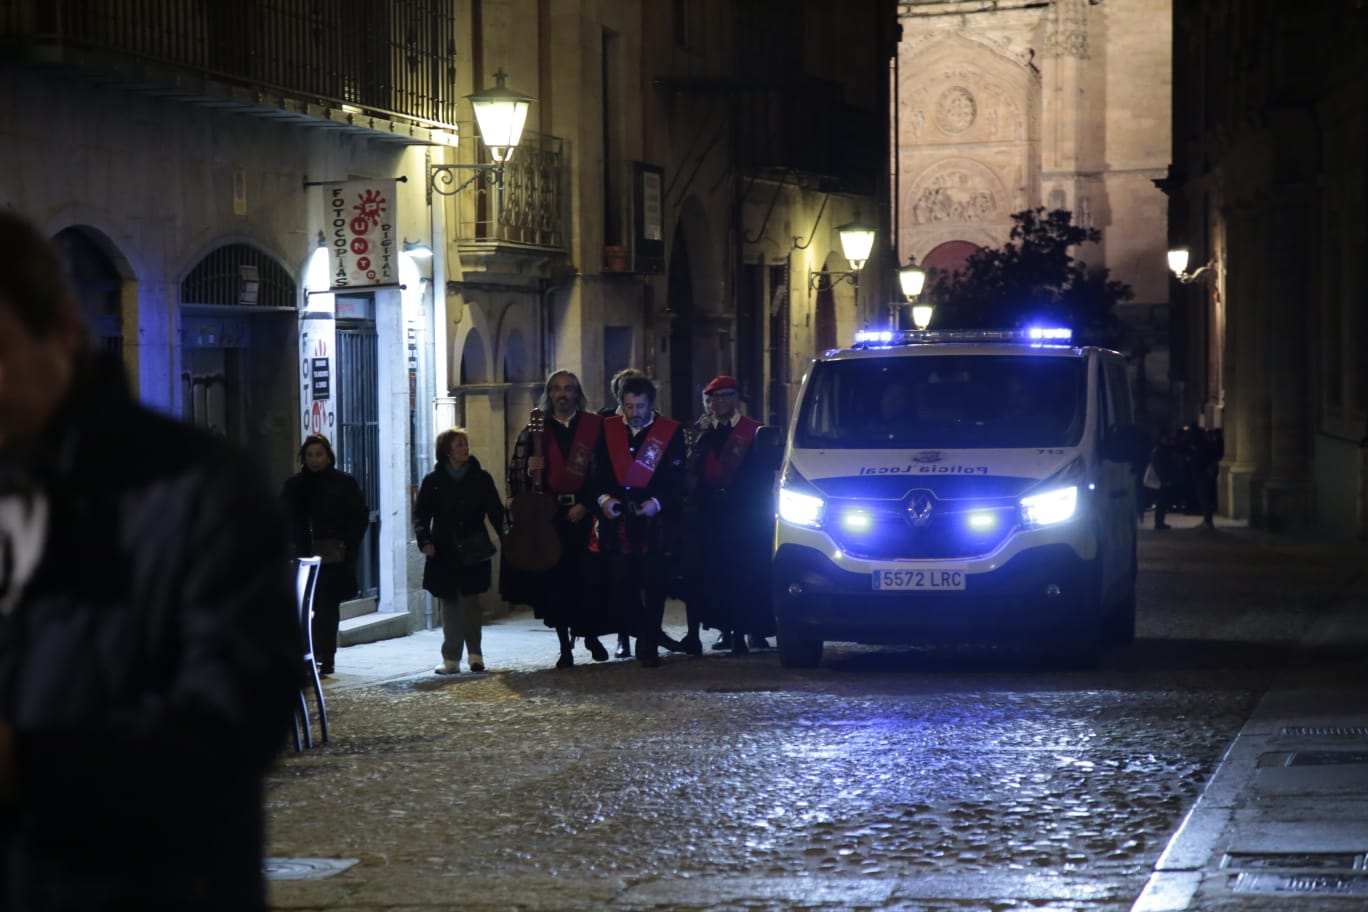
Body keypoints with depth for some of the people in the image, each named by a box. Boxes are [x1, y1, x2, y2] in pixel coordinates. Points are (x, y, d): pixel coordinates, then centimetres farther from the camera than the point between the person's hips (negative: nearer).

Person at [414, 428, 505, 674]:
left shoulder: (481, 478, 7)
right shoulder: (433, 481, 5)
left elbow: (495, 511, 6)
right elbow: (421, 514, 3)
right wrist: (424, 540, -14)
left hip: (474, 552, 0)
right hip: (444, 552, 0)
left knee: (469, 601, -4)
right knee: (450, 603, 3)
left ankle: (474, 654, 1)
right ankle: (451, 658, 5)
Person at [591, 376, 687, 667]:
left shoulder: (670, 432, 3)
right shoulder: (607, 429, 10)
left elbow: (676, 479, 0)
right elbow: (597, 473, 10)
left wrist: (658, 502, -14)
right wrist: (603, 498, -7)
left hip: (652, 521, -2)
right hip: (615, 521, 2)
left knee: (653, 583, -3)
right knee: (620, 583, 0)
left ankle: (649, 644, 8)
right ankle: (648, 633, 20)